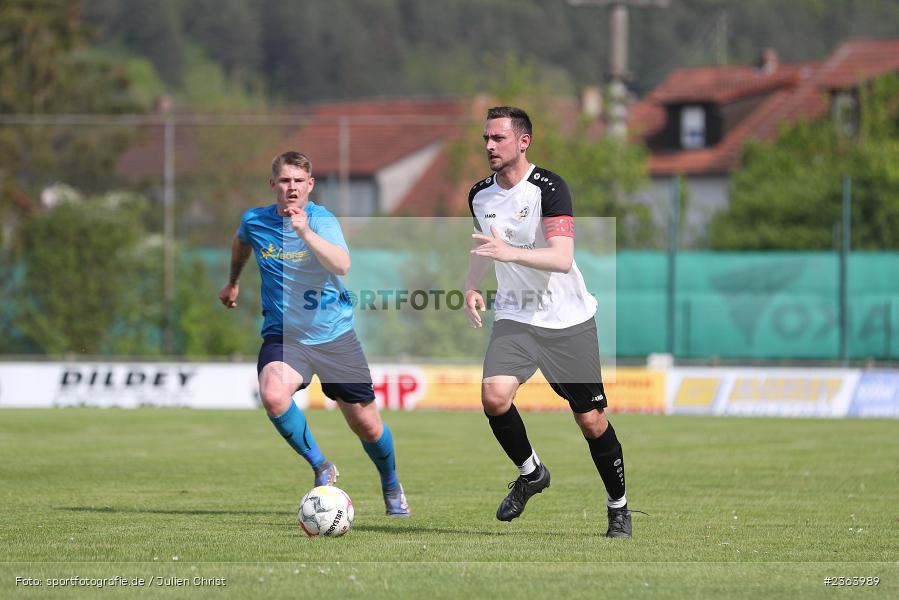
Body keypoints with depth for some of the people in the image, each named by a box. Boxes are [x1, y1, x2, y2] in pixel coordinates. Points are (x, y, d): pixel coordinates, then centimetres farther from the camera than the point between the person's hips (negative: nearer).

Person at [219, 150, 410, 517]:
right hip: (283, 336, 1)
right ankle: (320, 468, -8)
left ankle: (392, 487, 37)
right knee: (272, 395, -31)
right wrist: (233, 282, 32)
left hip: (335, 335, -1)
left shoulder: (322, 220, -14)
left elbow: (341, 265, -33)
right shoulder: (255, 221, -4)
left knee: (367, 426, 6)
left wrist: (305, 232, -43)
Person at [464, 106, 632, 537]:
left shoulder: (549, 188, -15)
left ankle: (618, 507, 20)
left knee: (591, 421, -1)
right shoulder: (480, 195, 4)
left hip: (569, 320, -4)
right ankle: (530, 473, 5)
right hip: (514, 316, 4)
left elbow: (562, 258, -25)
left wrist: (510, 252, -38)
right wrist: (471, 287, 6)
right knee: (494, 397, -21)